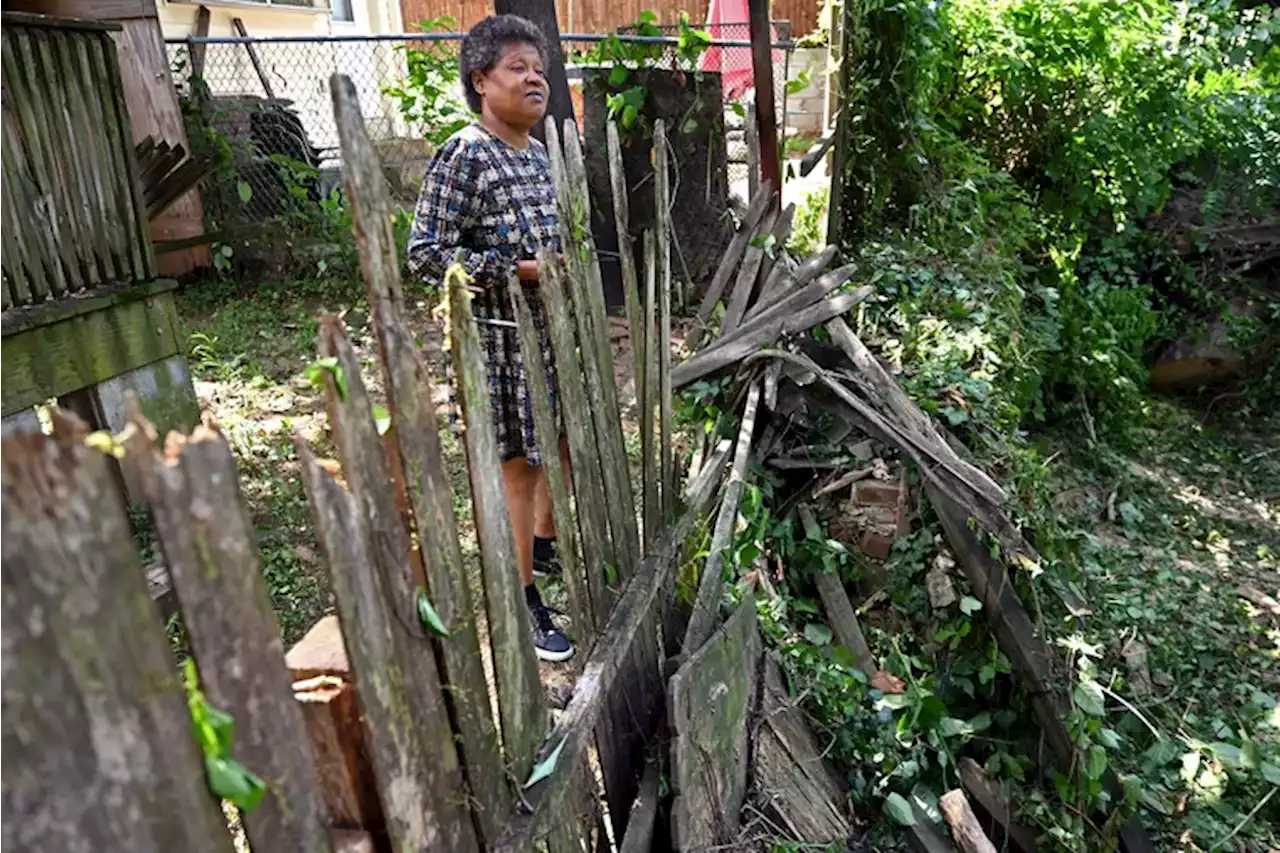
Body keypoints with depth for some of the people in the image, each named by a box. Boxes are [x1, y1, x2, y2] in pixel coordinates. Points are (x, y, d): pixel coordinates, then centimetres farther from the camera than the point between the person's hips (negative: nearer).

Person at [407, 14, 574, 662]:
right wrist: (518, 270, -23)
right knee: (518, 464, 1)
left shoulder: (538, 155, 10)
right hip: (502, 338, -8)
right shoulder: (464, 157, -15)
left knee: (567, 443, 19)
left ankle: (546, 545, 44)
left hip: (553, 330, 8)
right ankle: (523, 603, 17)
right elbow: (425, 254, -19)